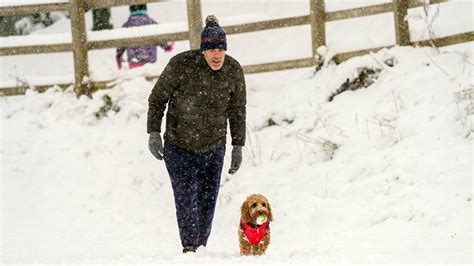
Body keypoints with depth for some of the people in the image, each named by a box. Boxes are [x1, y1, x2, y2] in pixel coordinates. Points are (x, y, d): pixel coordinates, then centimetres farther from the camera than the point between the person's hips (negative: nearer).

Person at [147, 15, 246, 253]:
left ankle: (201, 247, 18)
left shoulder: (234, 71, -5)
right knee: (186, 198, -11)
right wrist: (154, 133, -9)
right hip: (179, 147, -3)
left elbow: (237, 111, 8)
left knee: (207, 201, 5)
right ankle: (189, 247, -3)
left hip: (214, 148, 3)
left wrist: (238, 146, 8)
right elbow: (157, 99, -4)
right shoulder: (181, 64, -15)